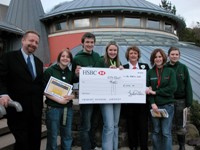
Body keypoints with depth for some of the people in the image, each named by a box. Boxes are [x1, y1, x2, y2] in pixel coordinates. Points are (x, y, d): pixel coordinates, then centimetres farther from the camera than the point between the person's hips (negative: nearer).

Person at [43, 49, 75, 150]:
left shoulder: (71, 73, 9)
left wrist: (72, 96, -9)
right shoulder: (49, 71, -4)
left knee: (67, 136, 12)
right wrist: (59, 100, -16)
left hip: (68, 108, 4)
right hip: (53, 108, -4)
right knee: (52, 136, 7)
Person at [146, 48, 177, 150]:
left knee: (166, 132, -1)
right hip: (154, 105, 1)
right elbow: (148, 89, -1)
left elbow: (172, 88, -7)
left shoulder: (170, 71, 2)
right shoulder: (150, 72, 5)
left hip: (167, 105, -1)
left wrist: (155, 92, -10)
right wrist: (152, 103, -14)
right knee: (156, 131, 9)